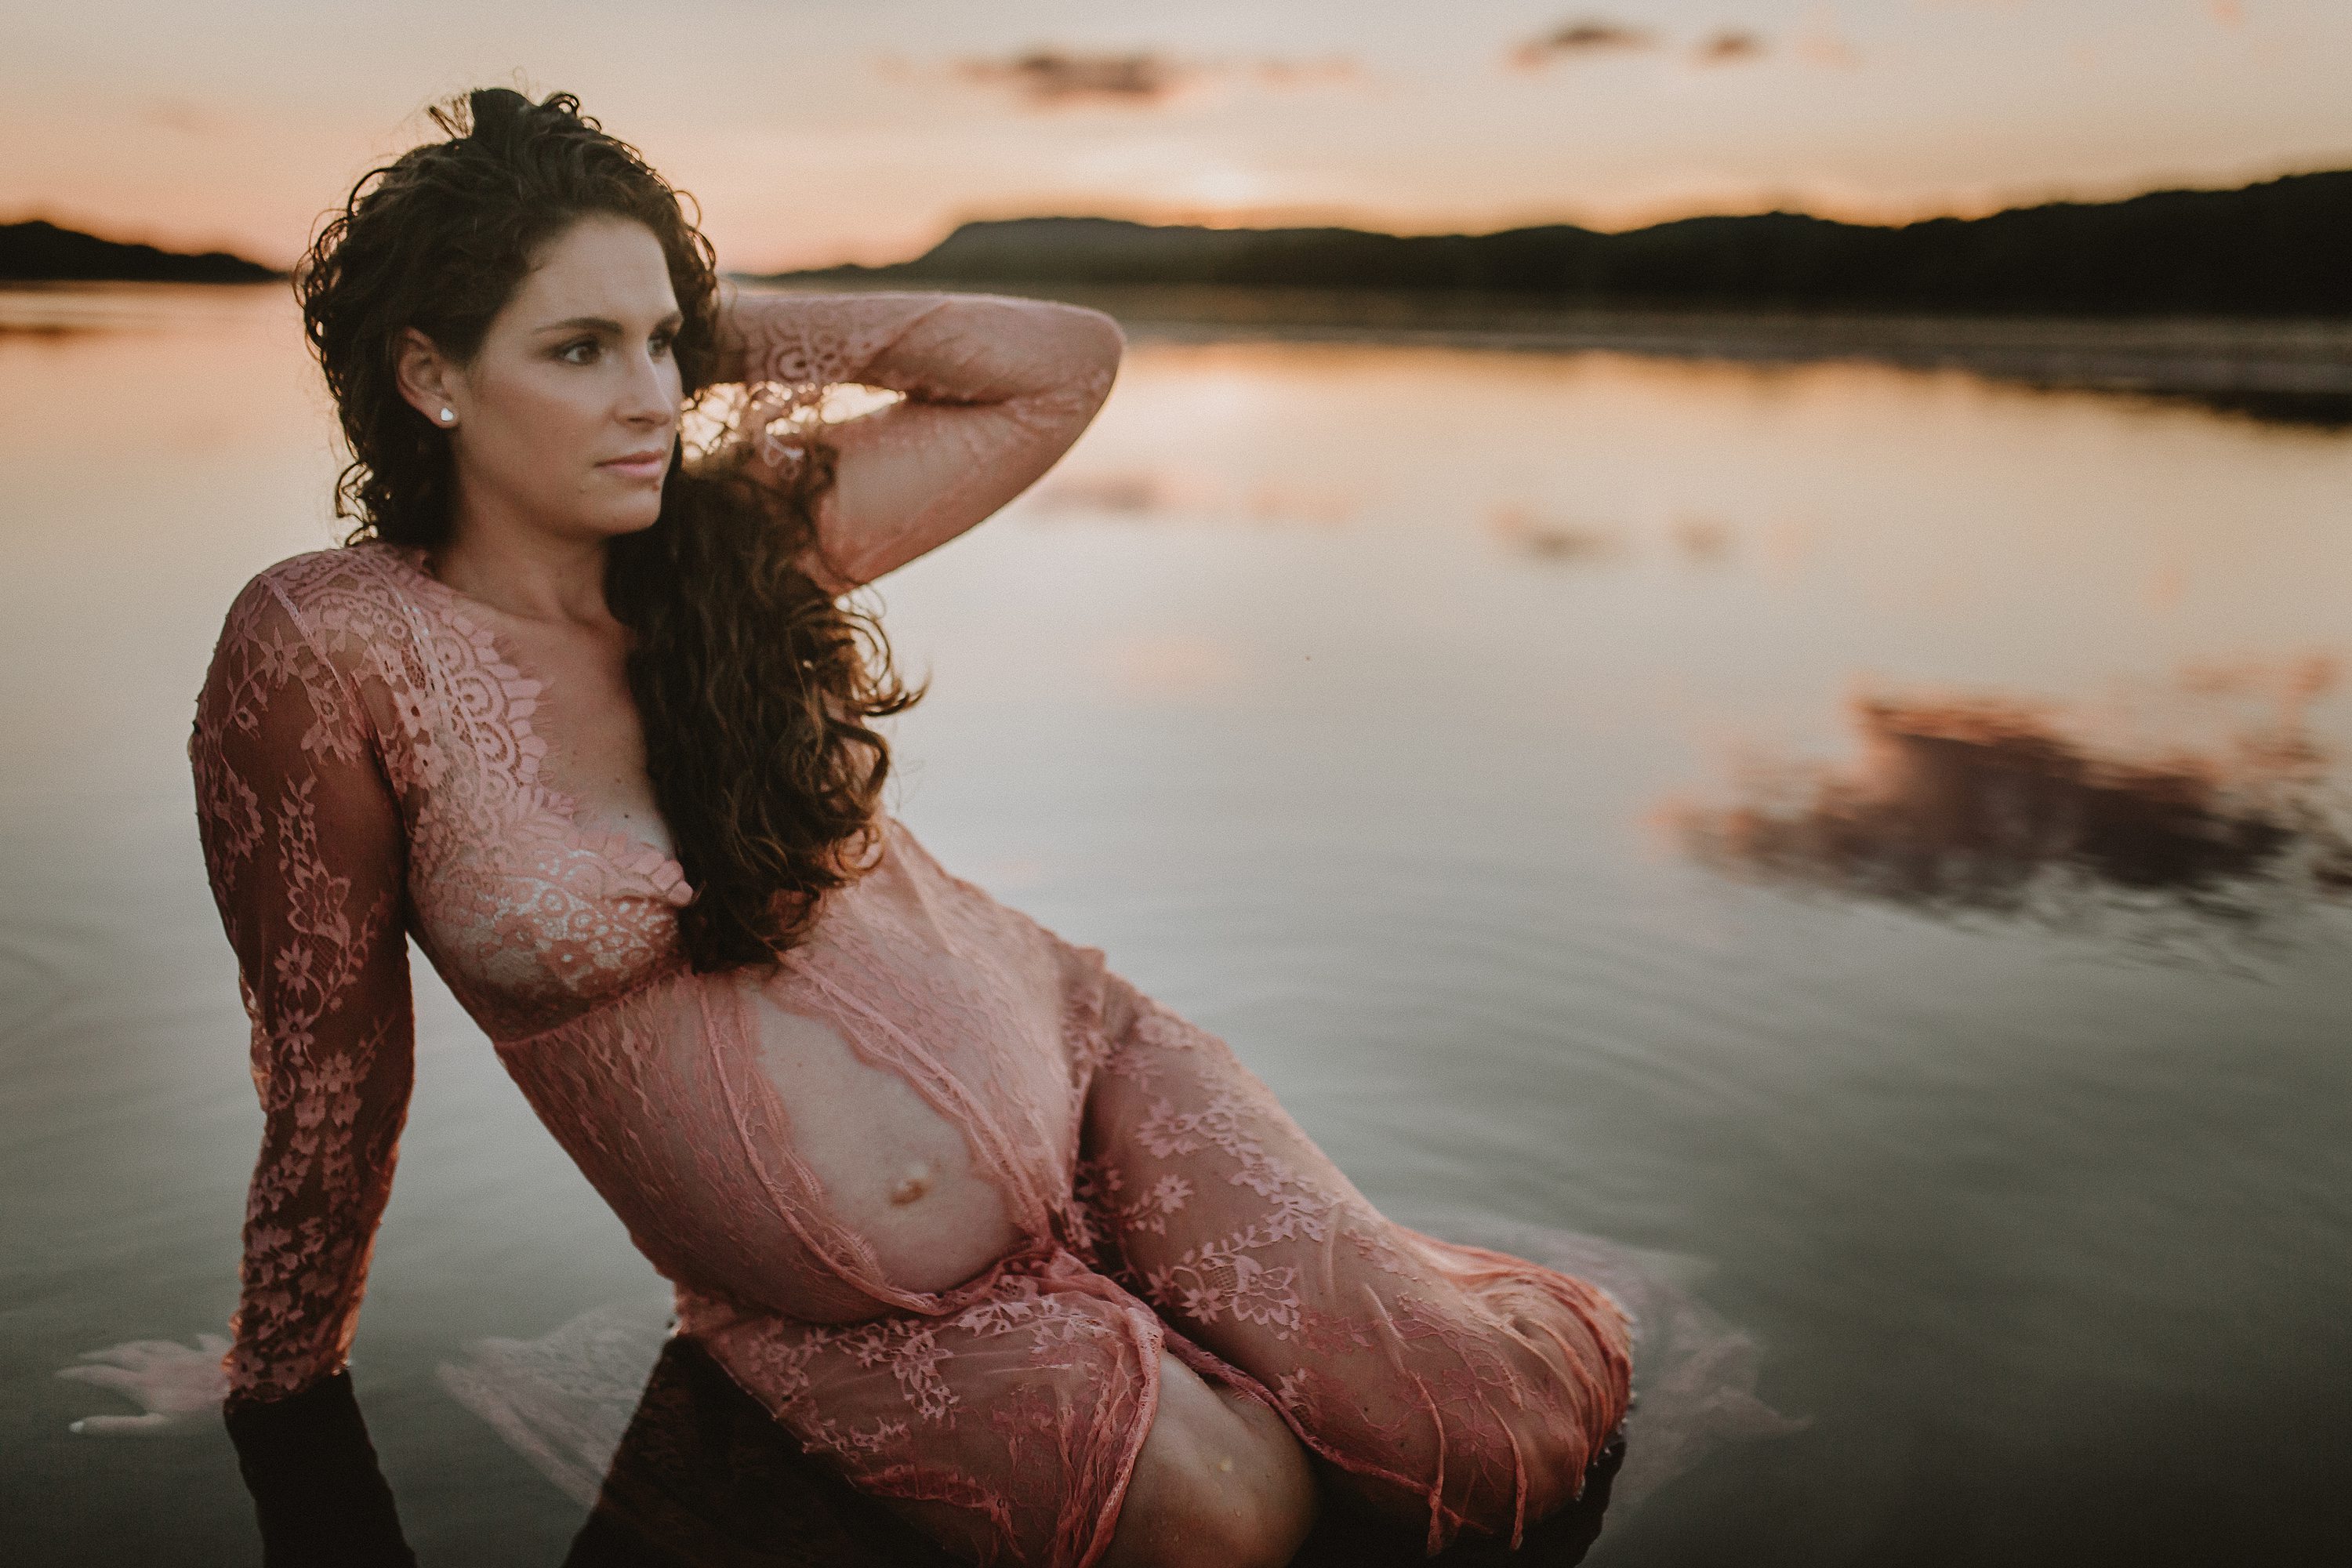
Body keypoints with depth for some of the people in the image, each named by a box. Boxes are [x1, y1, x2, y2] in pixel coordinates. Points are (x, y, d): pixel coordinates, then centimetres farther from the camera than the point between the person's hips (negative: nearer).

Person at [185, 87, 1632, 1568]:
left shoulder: (744, 528, -3)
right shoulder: (329, 649, -14)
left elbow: (1065, 363, 1)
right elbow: (332, 1080, -4)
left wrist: (726, 326, -4)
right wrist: (274, 1394, 7)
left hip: (1087, 1076, 2)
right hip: (848, 1329, -2)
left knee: (1500, 1432, -15)